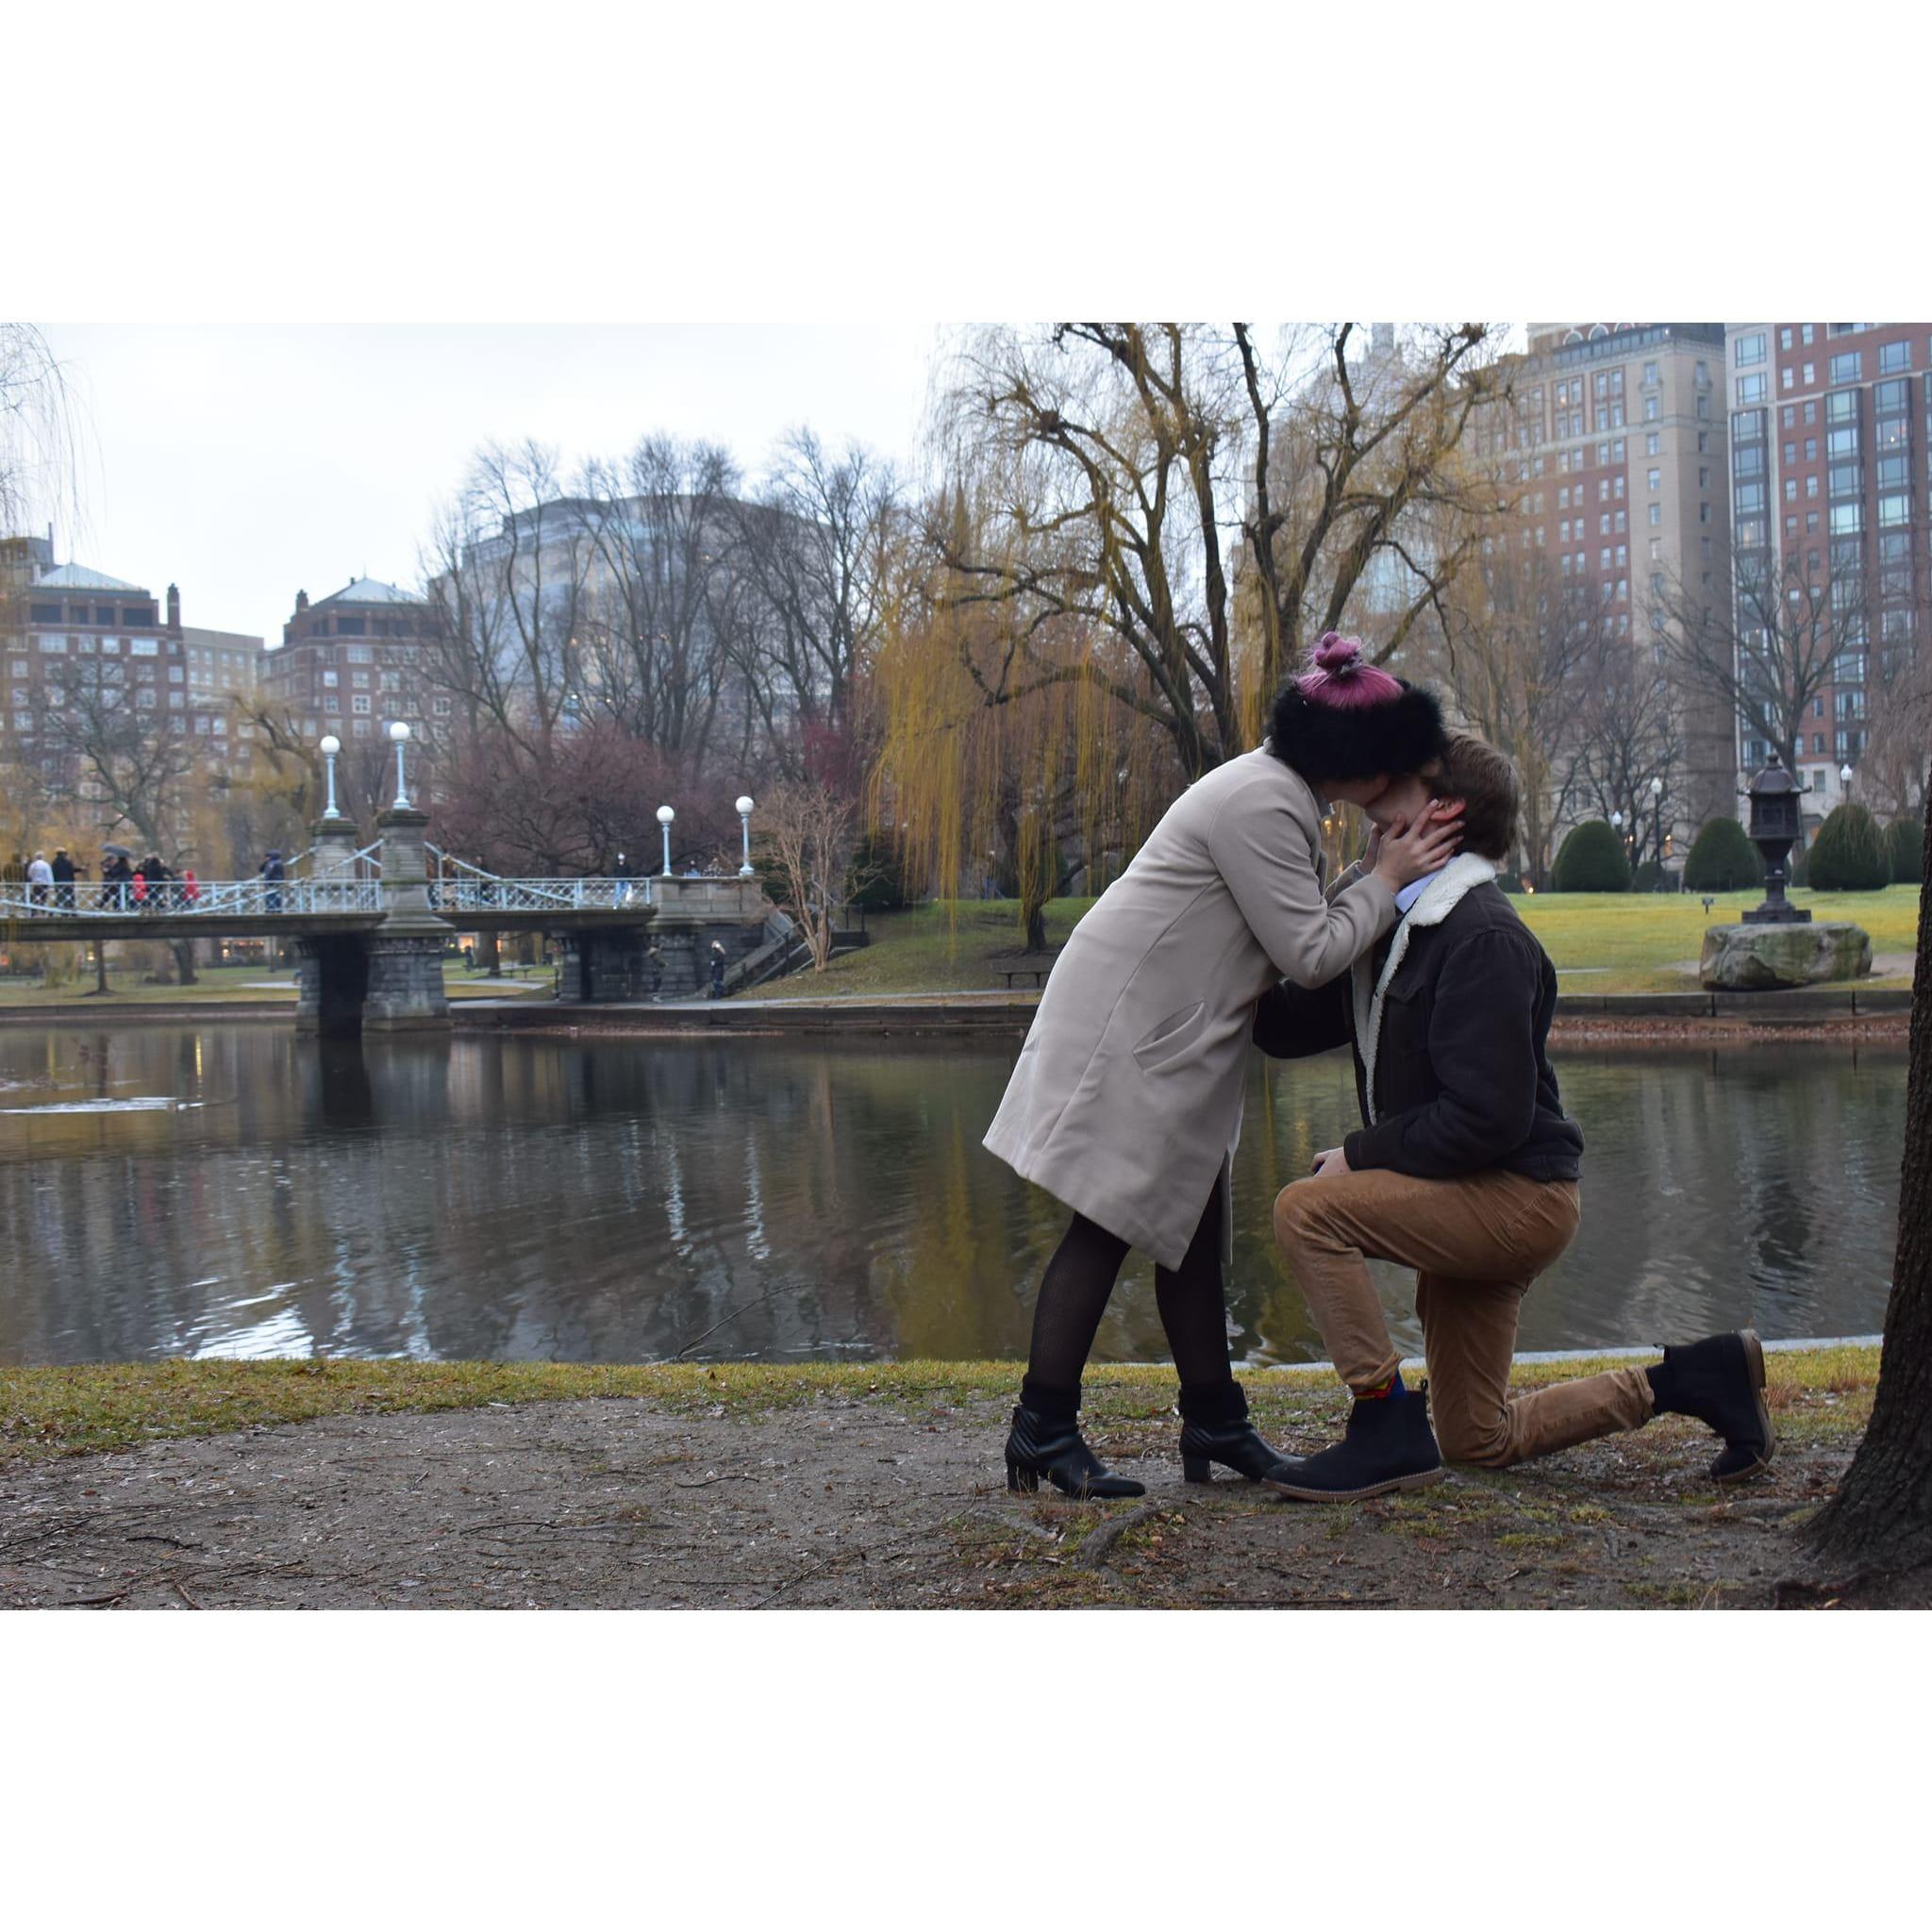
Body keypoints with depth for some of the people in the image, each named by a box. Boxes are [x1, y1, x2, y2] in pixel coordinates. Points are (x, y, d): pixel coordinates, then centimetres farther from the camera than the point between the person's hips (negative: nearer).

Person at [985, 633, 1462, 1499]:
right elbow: (1309, 953, -19)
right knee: (1107, 1226, -7)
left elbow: (1304, 933, 11)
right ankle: (1042, 1431, 0)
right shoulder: (1261, 803, -20)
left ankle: (1215, 1424, 22)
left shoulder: (1281, 793, 13)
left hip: (1170, 1039, 11)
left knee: (1191, 1228, 13)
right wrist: (1387, 881, -7)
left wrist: (1384, 881, 1)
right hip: (1126, 1030, -11)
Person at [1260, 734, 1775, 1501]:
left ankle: (1386, 1424, -16)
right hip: (1473, 1205, 10)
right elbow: (1289, 1027, 14)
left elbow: (1489, 1116, -26)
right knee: (1480, 1441, 15)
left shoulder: (1483, 939, -20)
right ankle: (1693, 1377, 24)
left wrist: (1361, 1153, -18)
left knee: (1309, 1210, -25)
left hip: (1519, 1194, -10)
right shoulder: (1399, 929, 10)